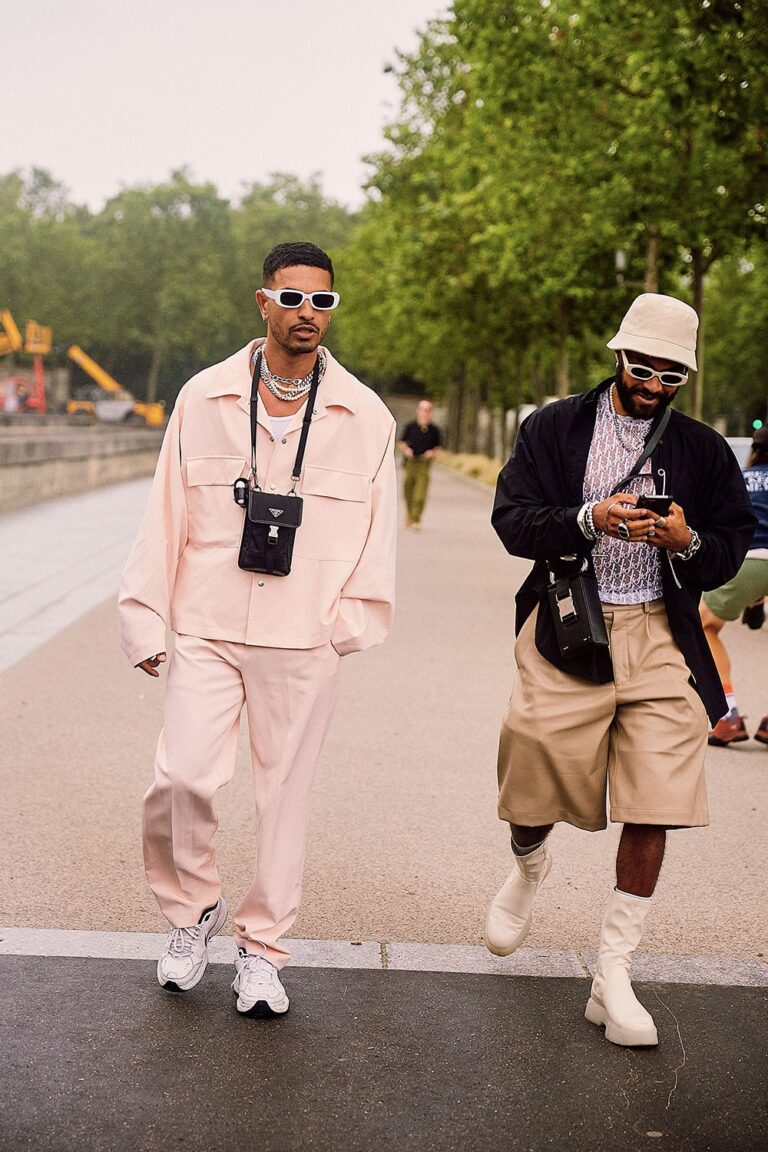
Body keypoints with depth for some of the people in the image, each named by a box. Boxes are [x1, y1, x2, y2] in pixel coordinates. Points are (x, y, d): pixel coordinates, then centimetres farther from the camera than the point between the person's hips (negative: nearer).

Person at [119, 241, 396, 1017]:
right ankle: (191, 908, 17)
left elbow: (375, 529, 7)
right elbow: (166, 514, 5)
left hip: (303, 641, 0)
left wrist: (353, 619, -1)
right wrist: (146, 617, 3)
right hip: (207, 631, 0)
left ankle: (261, 949, 22)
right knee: (180, 778, -11)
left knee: (284, 793, 6)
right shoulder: (203, 398, 3)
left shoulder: (365, 418, 2)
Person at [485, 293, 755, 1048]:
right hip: (565, 628, -1)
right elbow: (512, 518, -5)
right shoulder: (556, 427, 4)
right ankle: (527, 868, 45)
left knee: (652, 813, -5)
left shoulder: (702, 450, 9)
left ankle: (613, 978, 8)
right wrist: (590, 519, -22)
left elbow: (731, 548, 7)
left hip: (660, 638, 1)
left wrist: (688, 541, -16)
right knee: (537, 788, 6)